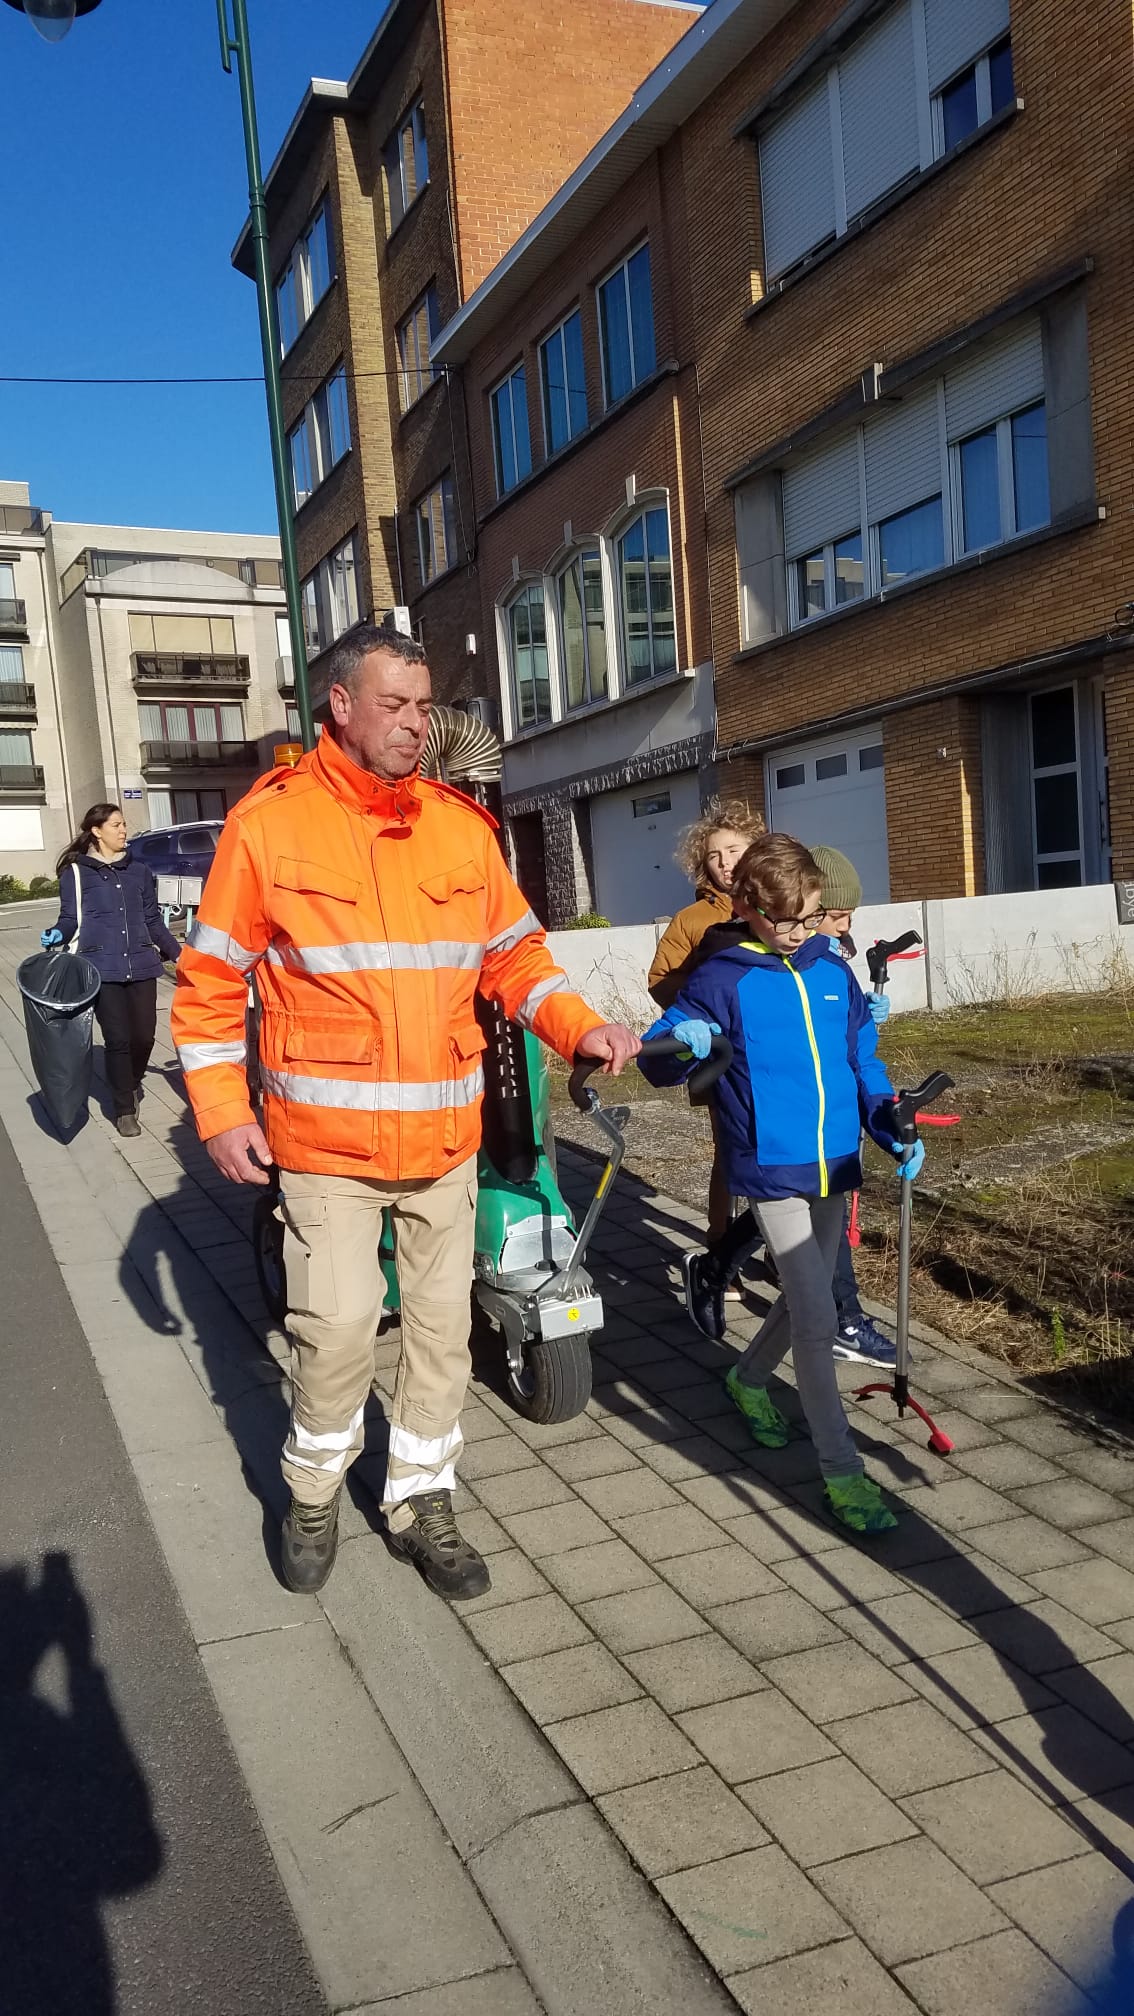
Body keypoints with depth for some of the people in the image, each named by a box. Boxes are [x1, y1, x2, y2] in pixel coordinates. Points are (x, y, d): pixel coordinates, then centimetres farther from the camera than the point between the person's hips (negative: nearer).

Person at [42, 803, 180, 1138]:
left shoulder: (139, 871, 15)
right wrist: (57, 934, -18)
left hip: (141, 965, 3)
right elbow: (71, 918, 3)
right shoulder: (76, 872, 4)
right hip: (101, 968, -3)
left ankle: (132, 1083, 34)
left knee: (144, 1036, 1)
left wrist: (177, 954, 17)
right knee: (118, 1039, -5)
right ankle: (124, 1109, 11)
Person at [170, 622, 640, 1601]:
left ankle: (421, 1503, 30)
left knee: (442, 1328, 11)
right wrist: (221, 1110, -6)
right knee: (338, 1328, -3)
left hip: (446, 1139, 4)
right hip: (325, 1141, -4)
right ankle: (314, 1494, 25)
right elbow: (210, 981, -1)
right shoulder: (269, 823, -6)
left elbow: (515, 956, 11)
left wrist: (582, 1026, -6)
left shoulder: (462, 826, 5)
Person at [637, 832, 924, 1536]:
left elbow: (863, 1061, 14)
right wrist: (679, 1043, -30)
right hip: (773, 1171, -6)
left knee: (807, 1298, 20)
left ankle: (750, 1379, 47)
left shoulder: (834, 973, 7)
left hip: (836, 1166, 6)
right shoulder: (723, 980, -8)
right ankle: (843, 1470, 0)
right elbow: (658, 1060, -7)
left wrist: (891, 1128, 0)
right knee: (817, 1320, -10)